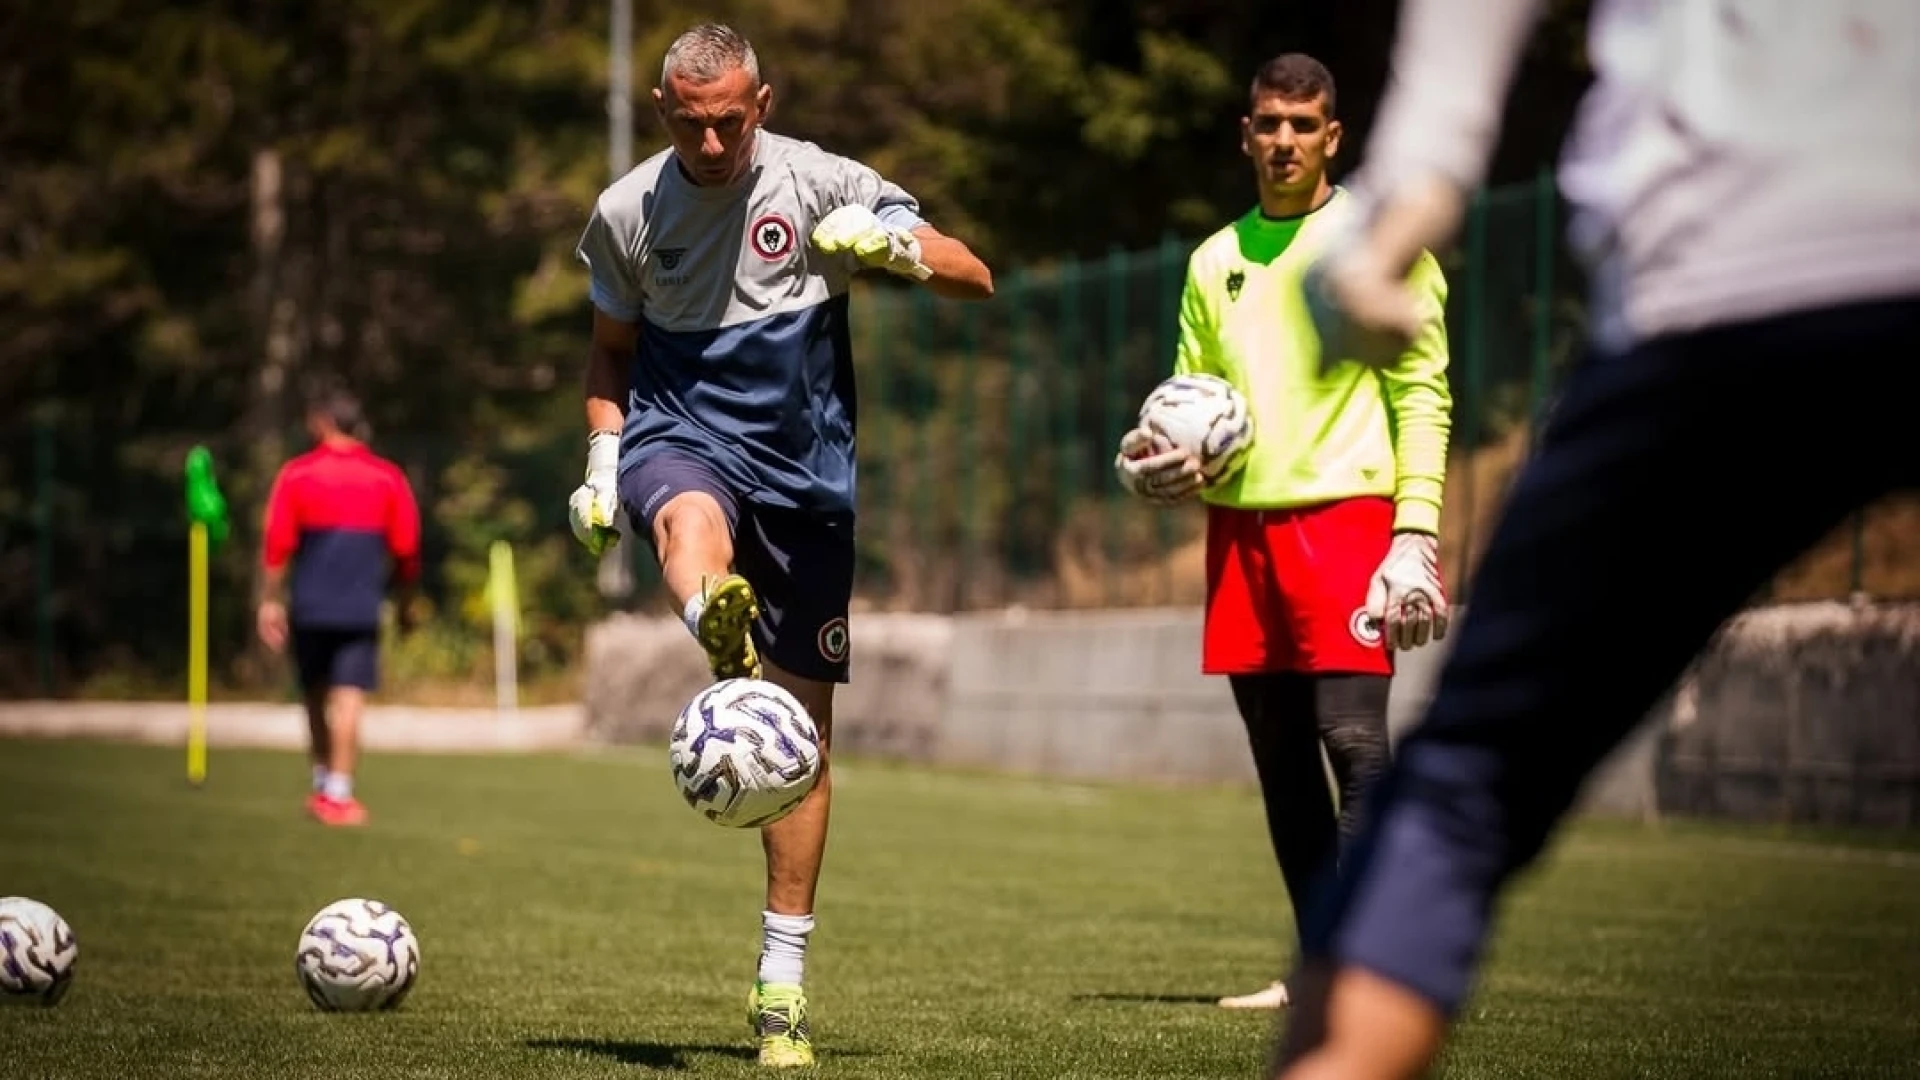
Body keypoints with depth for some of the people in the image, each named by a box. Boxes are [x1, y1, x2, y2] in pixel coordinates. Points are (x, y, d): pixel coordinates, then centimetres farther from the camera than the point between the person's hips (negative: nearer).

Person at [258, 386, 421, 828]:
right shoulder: (388, 478, 3)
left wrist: (270, 601, 3)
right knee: (350, 697, -4)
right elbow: (407, 550, 5)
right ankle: (338, 794, -10)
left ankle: (321, 784, 23)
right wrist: (405, 603, 17)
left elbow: (276, 545, -3)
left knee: (316, 696, 16)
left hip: (309, 605, 1)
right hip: (362, 606, -1)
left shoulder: (297, 475, 0)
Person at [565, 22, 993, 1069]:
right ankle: (723, 639, -76)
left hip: (805, 468, 1)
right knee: (691, 516, -41)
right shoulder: (625, 214, 0)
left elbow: (976, 280, -4)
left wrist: (894, 245, -24)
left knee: (807, 727, 2)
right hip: (679, 434, 0)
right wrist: (602, 465, 2)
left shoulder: (820, 184, -5)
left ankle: (782, 978, 13)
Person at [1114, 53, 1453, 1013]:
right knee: (1280, 760, 8)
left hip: (1343, 515, -6)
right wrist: (1159, 457, 1)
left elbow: (1422, 395, -3)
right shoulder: (1215, 262, 16)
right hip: (1240, 526, 6)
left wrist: (1416, 532, -13)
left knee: (1354, 740, -15)